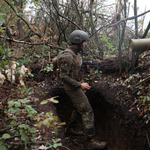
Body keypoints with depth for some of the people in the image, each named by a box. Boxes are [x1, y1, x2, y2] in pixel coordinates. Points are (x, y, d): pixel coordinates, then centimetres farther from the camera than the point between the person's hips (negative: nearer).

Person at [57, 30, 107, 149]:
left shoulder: (76, 53, 5)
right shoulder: (67, 56, -25)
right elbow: (63, 77, -26)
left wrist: (81, 84, 14)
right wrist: (80, 85, -24)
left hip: (77, 86, 10)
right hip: (73, 89, -10)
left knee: (79, 108, 22)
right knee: (87, 112, -6)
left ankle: (71, 128, 40)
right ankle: (91, 139, 2)